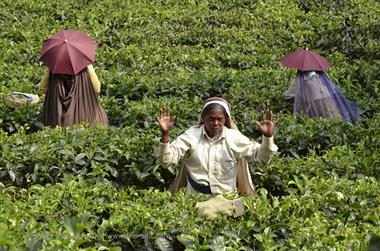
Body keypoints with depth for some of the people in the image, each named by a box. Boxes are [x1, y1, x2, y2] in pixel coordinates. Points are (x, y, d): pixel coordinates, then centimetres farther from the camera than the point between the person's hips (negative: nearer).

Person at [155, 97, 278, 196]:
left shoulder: (234, 138, 0)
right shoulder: (192, 135, -2)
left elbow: (260, 157, 0)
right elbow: (167, 160, -7)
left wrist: (267, 137, -16)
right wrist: (165, 134, -22)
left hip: (226, 196, 1)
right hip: (195, 195, -1)